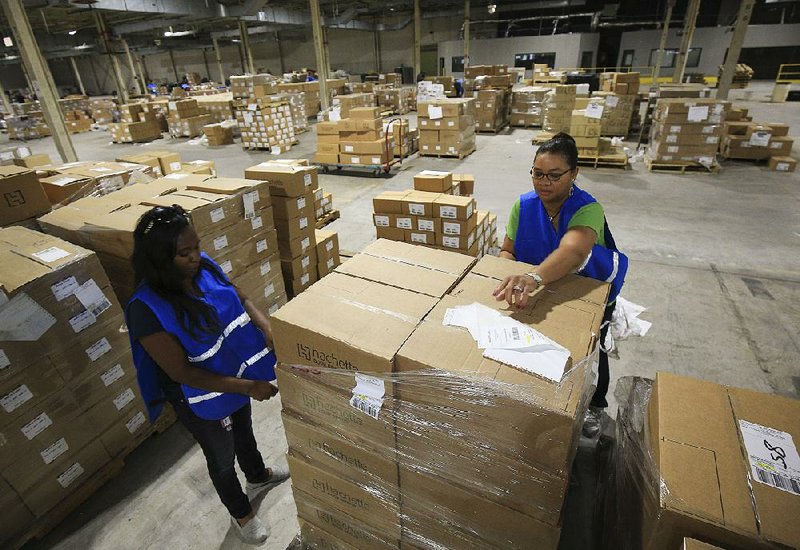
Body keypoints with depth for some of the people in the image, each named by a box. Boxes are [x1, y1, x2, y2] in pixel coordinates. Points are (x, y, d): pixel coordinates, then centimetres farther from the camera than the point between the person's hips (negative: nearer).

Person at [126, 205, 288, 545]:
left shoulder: (204, 266, -16)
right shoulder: (147, 309, -32)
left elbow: (241, 299, -2)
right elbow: (182, 372, -28)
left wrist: (269, 329, -20)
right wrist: (248, 386, -31)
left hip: (238, 376, 6)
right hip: (203, 398, -5)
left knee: (244, 432, 32)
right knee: (222, 459, 22)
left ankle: (258, 476, 63)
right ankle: (241, 514, 51)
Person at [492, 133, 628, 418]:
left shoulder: (588, 209, -27)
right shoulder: (524, 205, -13)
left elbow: (571, 252, -48)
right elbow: (507, 251, -6)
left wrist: (534, 277, -66)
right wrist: (513, 277, -29)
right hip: (542, 291, 3)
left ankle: (594, 405, 36)